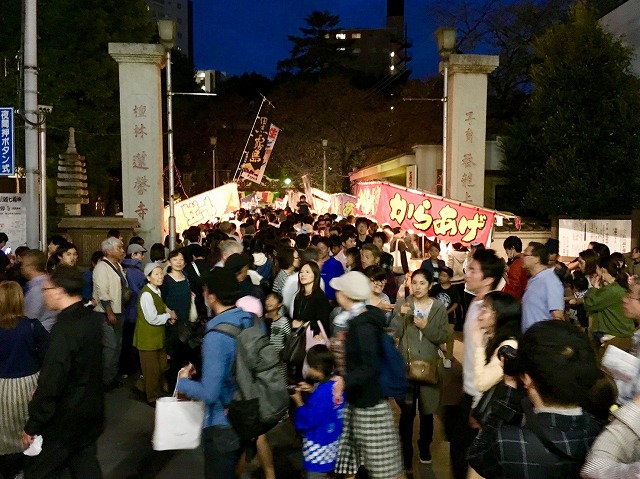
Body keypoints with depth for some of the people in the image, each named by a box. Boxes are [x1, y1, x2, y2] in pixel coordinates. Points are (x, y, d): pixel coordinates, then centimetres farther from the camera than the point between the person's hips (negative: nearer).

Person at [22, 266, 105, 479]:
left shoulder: (64, 329, -25)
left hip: (65, 421, -8)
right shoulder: (93, 318, 0)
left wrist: (32, 425, -12)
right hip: (91, 413, 8)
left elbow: (50, 384, -24)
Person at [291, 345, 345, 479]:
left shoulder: (322, 393, -29)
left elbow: (309, 420, -24)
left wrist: (299, 402, -13)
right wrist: (313, 391, 3)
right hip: (331, 440, 9)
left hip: (318, 445, -9)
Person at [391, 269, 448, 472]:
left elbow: (442, 337, -5)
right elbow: (395, 334, -10)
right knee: (407, 412, 1)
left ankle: (425, 446, 38)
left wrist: (426, 327, -20)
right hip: (406, 364, -1)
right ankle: (406, 453, 17)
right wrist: (400, 315, -25)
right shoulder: (402, 304, -4)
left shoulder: (439, 308, -3)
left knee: (427, 410, 16)